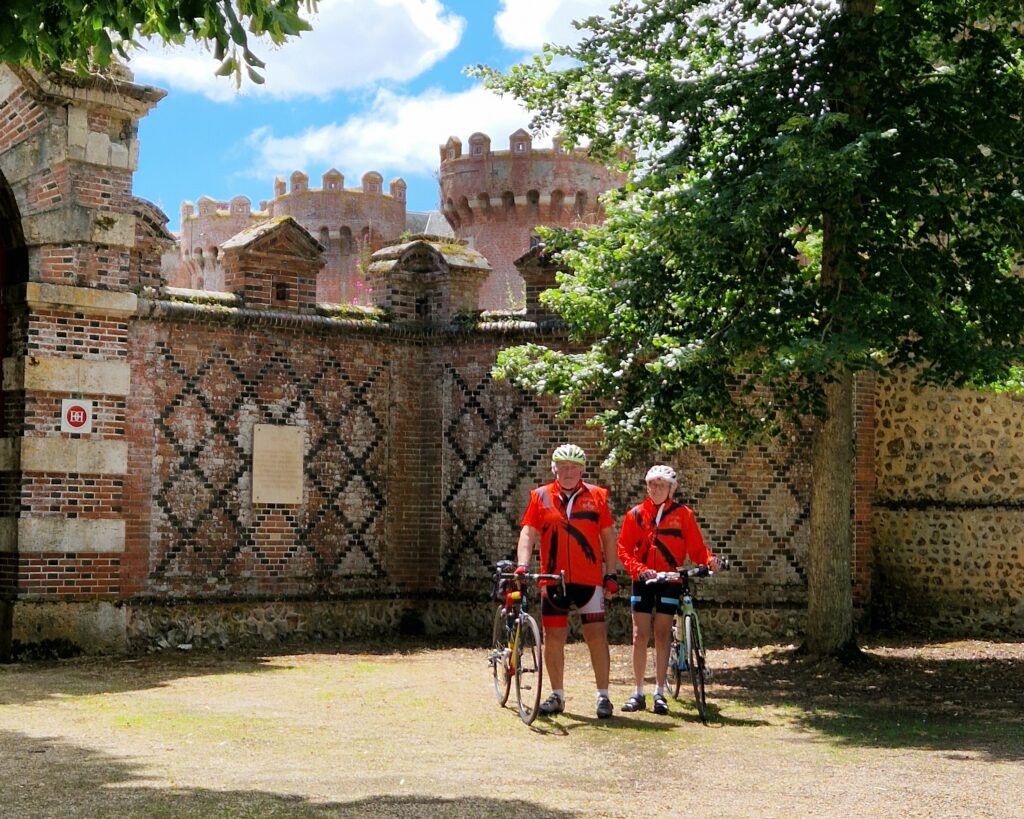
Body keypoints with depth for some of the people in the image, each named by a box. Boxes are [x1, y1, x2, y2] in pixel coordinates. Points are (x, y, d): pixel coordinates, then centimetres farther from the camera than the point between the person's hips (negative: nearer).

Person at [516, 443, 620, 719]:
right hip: (554, 579, 1)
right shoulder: (541, 496, 4)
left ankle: (603, 696, 4)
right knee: (553, 637, 5)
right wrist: (522, 564, -16)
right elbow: (528, 532, -1)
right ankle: (557, 696, 17)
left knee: (596, 635, -4)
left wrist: (611, 574, 4)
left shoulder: (596, 496, 5)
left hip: (590, 579, -1)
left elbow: (608, 536, 8)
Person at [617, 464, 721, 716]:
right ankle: (638, 692, 8)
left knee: (662, 636, 1)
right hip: (642, 581, 1)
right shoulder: (636, 514, 4)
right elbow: (624, 549, 0)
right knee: (640, 636, 0)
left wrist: (709, 560, -22)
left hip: (670, 581, -1)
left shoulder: (683, 514, 2)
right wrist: (640, 570, -16)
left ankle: (660, 693, 9)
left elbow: (696, 547, -1)